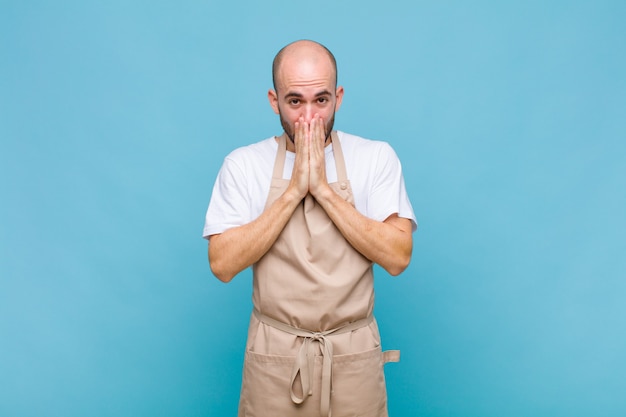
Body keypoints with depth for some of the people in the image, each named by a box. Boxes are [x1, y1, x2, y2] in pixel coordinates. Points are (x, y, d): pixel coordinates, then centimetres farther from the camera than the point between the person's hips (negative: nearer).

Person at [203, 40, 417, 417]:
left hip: (354, 356, 1)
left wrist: (323, 188, -18)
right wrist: (294, 190, -16)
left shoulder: (376, 157, -5)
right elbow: (223, 264, -12)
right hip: (273, 356, 0)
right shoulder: (243, 164, -4)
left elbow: (398, 256, -13)